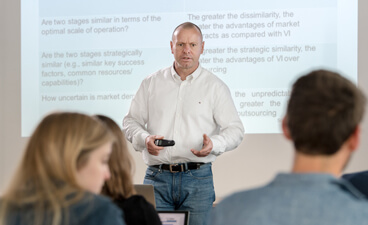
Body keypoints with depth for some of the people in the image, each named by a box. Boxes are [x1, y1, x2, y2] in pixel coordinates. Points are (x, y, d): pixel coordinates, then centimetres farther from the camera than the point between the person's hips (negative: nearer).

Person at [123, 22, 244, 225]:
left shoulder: (215, 86, 7)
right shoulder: (151, 83, 13)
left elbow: (235, 129, 4)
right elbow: (131, 121, 14)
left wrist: (213, 145, -16)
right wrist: (144, 139, -8)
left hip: (197, 178, -1)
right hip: (157, 177, 1)